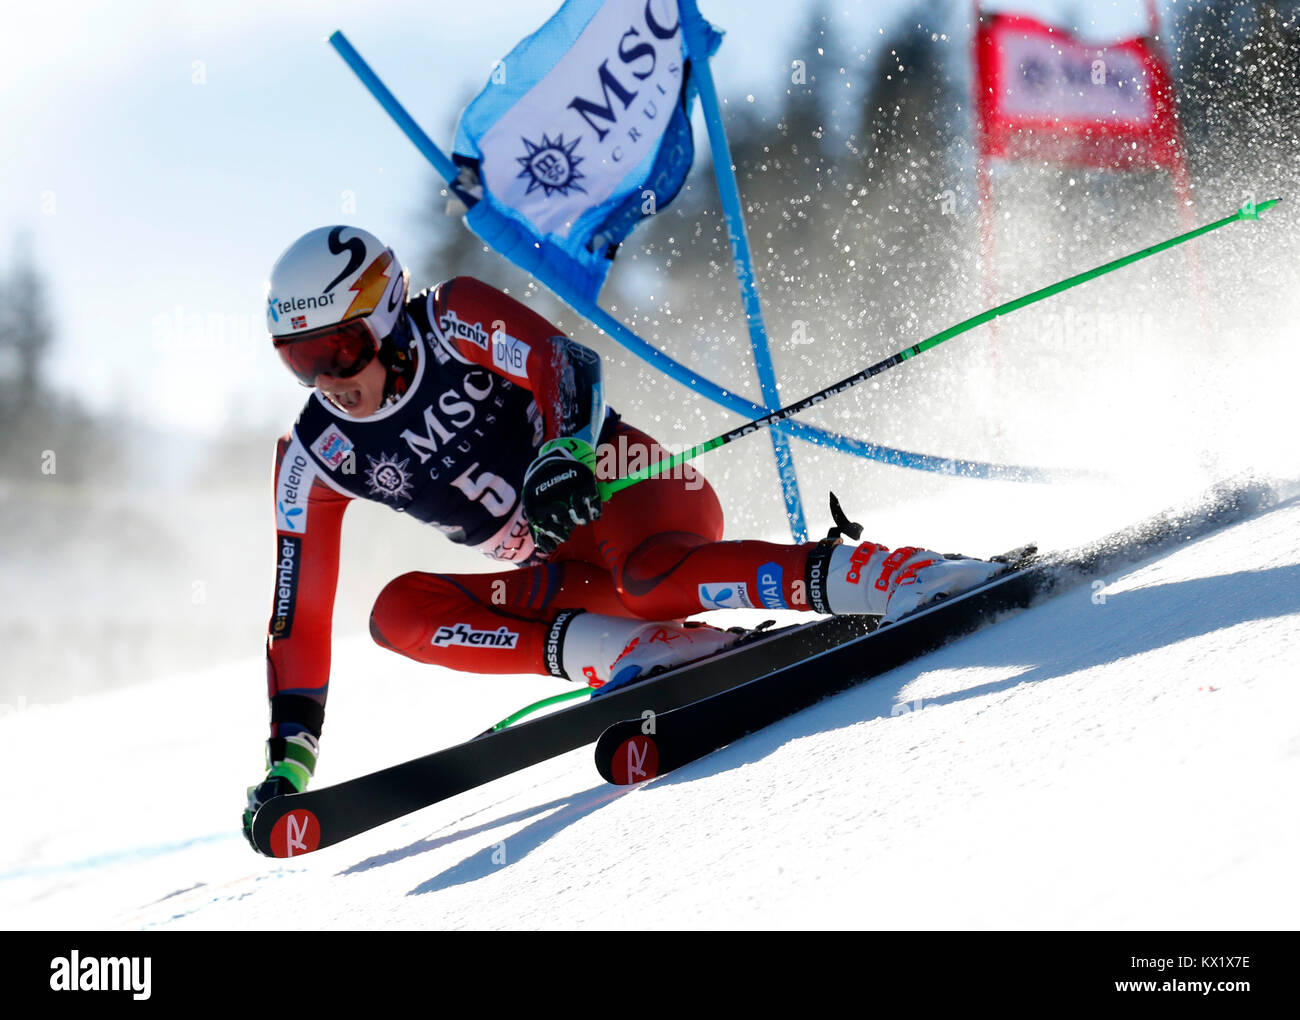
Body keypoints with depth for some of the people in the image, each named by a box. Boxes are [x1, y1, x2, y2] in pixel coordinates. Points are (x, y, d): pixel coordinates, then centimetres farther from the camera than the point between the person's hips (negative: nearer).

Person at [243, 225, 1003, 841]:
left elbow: (569, 366, -24)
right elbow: (300, 614, 1)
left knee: (647, 577, -39)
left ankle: (894, 577, -44)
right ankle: (637, 651, -29)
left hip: (632, 489, -6)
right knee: (400, 609, -17)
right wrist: (290, 756, -6)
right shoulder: (317, 461, 1)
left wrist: (565, 453, -45)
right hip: (565, 580, 6)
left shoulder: (455, 322, -10)